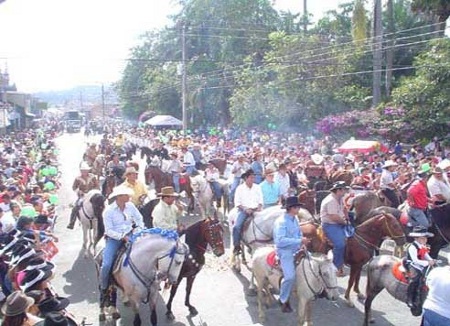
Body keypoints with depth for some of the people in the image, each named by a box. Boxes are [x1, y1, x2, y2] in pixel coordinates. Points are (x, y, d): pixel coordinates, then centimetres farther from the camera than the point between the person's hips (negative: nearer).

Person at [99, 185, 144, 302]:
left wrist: (141, 230, -2)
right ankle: (103, 289, 8)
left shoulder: (130, 206, 0)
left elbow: (139, 219, 13)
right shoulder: (108, 211, -12)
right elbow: (109, 230, -14)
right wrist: (122, 237, -23)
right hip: (114, 239, -4)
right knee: (106, 265, -18)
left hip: (129, 236, 4)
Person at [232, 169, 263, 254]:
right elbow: (237, 202, -2)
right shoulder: (240, 188, 2)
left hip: (255, 210, 3)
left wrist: (259, 207, -8)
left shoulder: (257, 187, 10)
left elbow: (261, 200, 12)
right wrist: (245, 209, -15)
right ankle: (236, 246, -13)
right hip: (243, 210, -3)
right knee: (237, 226, -23)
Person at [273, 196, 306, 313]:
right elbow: (280, 241, -26)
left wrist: (302, 243, 0)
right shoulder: (281, 222, -18)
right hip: (285, 252, -9)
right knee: (290, 276, -18)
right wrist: (299, 241, -26)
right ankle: (284, 301, 4)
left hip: (297, 250, 9)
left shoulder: (295, 219, 8)